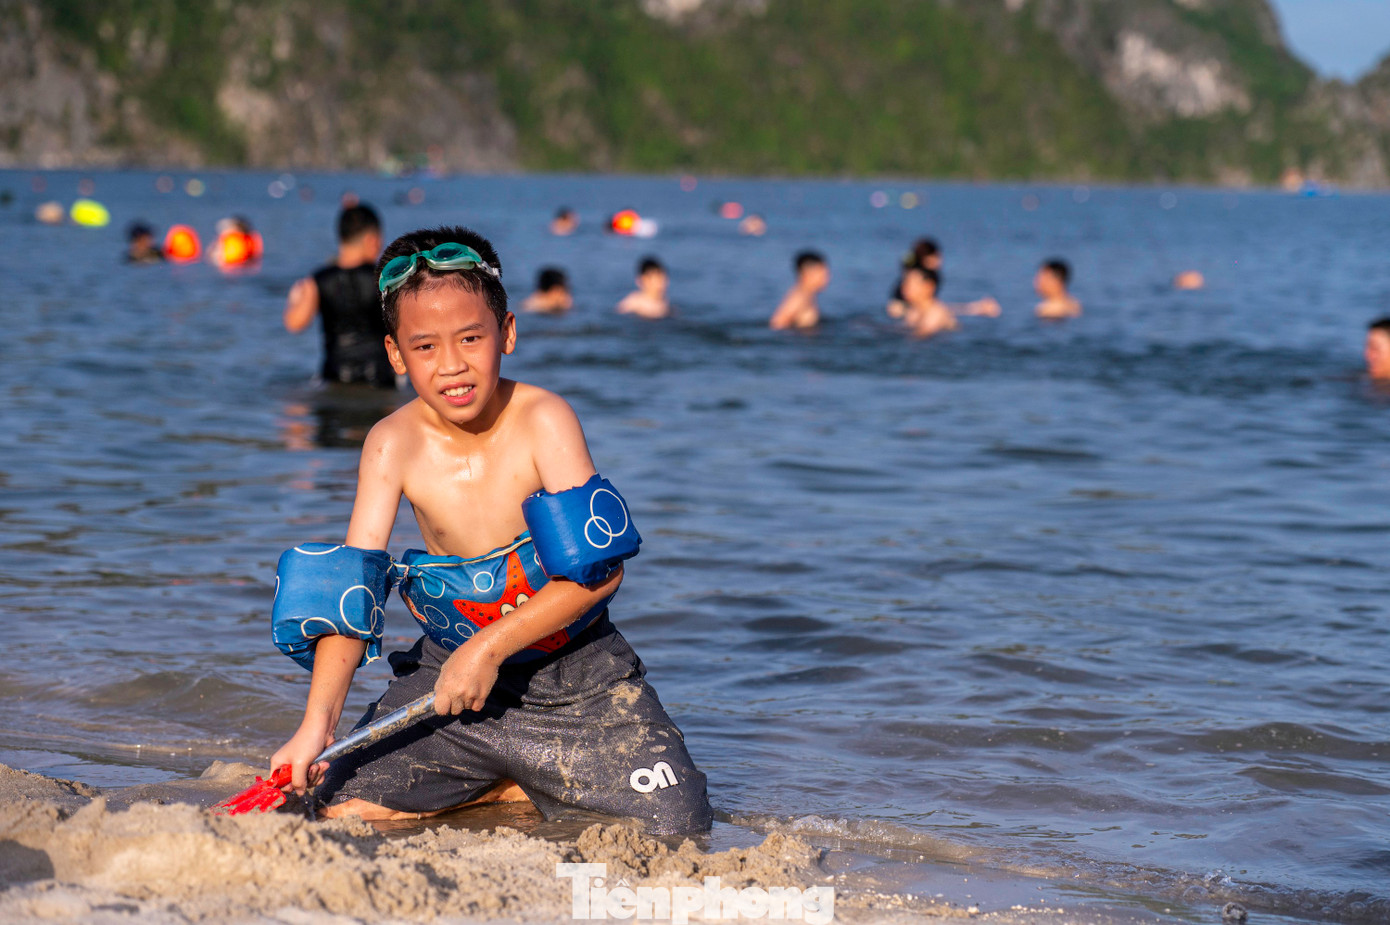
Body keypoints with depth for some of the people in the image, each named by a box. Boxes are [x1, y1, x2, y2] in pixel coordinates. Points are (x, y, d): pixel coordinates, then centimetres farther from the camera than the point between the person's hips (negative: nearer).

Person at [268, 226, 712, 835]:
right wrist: (317, 724, -28)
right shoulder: (394, 445, -12)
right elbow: (351, 593, -17)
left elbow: (600, 571, -19)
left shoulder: (543, 420, -17)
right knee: (341, 810, -13)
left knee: (677, 828, -16)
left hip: (577, 674, -2)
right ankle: (514, 786, 8)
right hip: (449, 665, 2)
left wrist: (490, 646, -24)